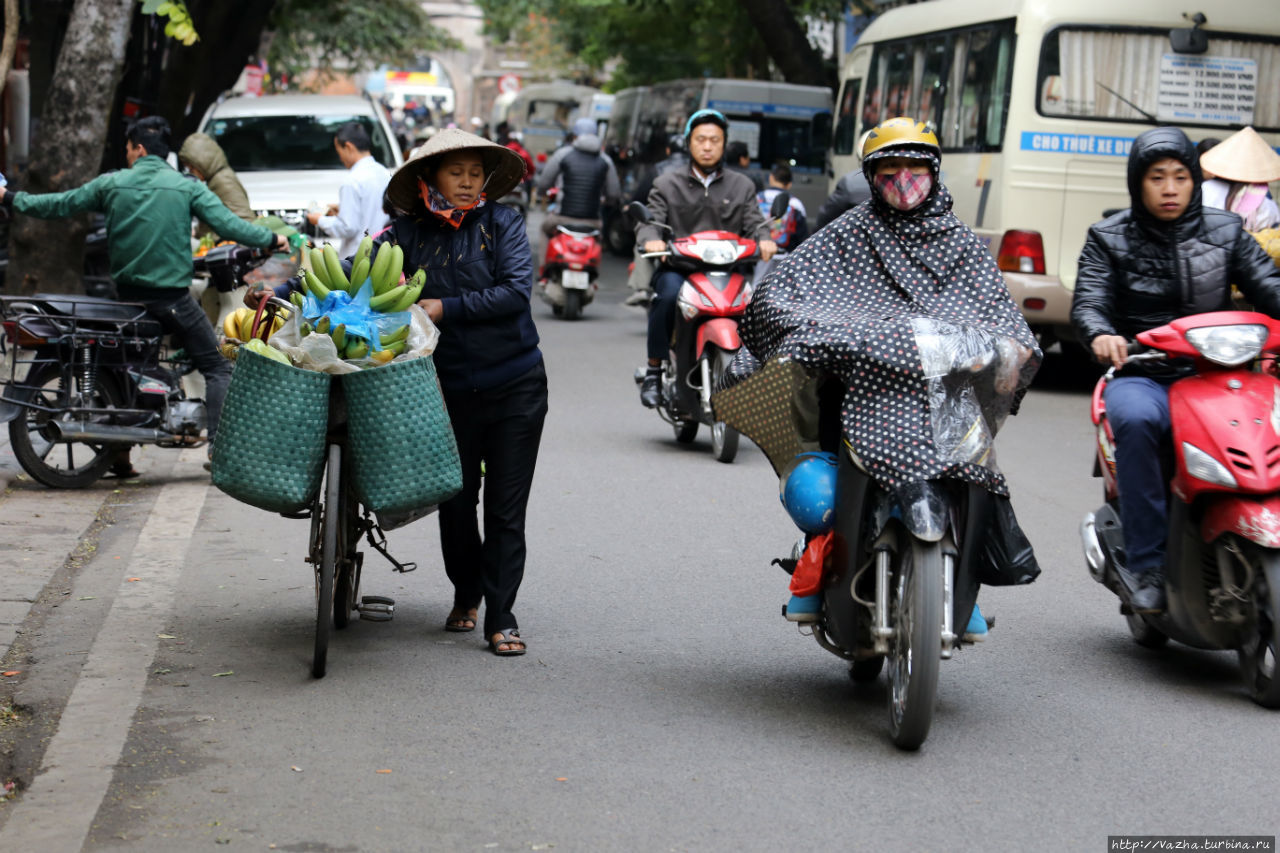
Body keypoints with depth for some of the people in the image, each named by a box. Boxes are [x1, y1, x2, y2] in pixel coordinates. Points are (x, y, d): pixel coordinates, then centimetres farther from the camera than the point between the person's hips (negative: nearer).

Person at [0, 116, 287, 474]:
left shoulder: (111, 184, 3)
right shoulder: (188, 188, -4)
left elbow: (57, 205, 9)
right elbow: (228, 224, -9)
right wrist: (272, 239, 6)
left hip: (128, 294, 4)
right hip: (173, 298, -4)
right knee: (217, 368, 3)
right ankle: (220, 446, -12)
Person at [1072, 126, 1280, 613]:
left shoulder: (1225, 233, 15)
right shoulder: (1109, 239, 10)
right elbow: (1088, 302, -4)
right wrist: (1100, 335, -29)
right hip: (1141, 376, -2)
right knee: (1136, 421, -36)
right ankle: (1148, 568, -31)